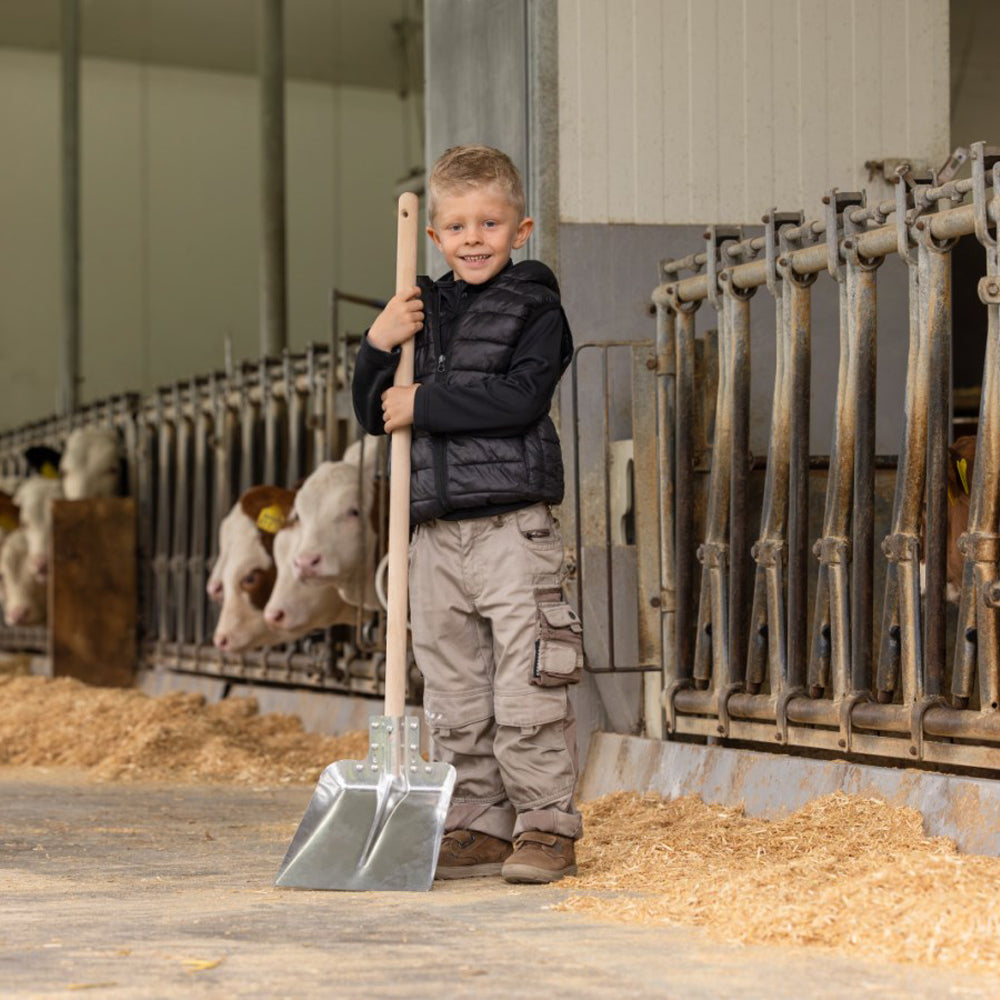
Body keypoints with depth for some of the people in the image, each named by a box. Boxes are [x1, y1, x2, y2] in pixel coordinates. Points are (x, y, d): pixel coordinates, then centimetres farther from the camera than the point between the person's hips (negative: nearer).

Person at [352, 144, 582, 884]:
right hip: (436, 531, 6)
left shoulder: (534, 307, -1)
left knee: (525, 693, -6)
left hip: (513, 525, -5)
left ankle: (547, 827, 2)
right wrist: (378, 348, 1)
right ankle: (479, 828, 17)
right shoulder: (425, 312, 15)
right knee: (456, 700, 8)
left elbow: (521, 397, -17)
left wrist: (425, 404, -13)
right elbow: (376, 415, 19)